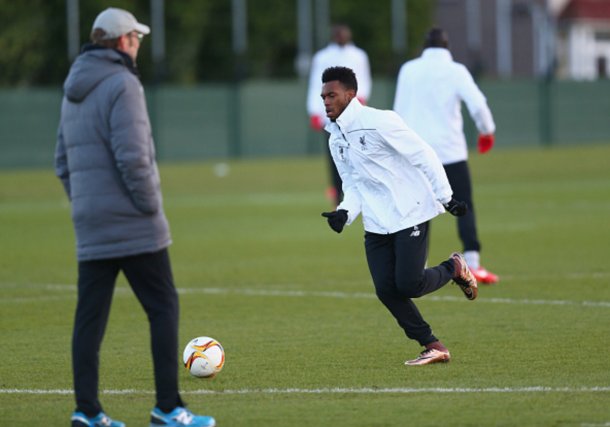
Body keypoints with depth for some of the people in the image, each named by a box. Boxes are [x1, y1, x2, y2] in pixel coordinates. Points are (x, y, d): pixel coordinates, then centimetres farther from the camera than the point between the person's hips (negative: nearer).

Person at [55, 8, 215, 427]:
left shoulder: (74, 91, 16)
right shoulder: (121, 85, -11)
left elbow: (64, 162, 20)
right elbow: (131, 157, -19)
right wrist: (151, 206, -11)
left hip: (91, 227, 8)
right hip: (133, 225, -8)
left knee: (91, 315, 6)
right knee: (163, 308, -3)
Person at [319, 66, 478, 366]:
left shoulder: (378, 122, -12)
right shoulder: (335, 140, 12)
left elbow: (423, 155, -11)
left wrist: (445, 197, -13)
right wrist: (345, 212, -4)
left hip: (410, 215, -7)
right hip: (377, 226, 7)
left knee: (408, 285, -15)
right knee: (386, 290, -5)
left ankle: (455, 269, 16)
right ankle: (433, 348, 6)